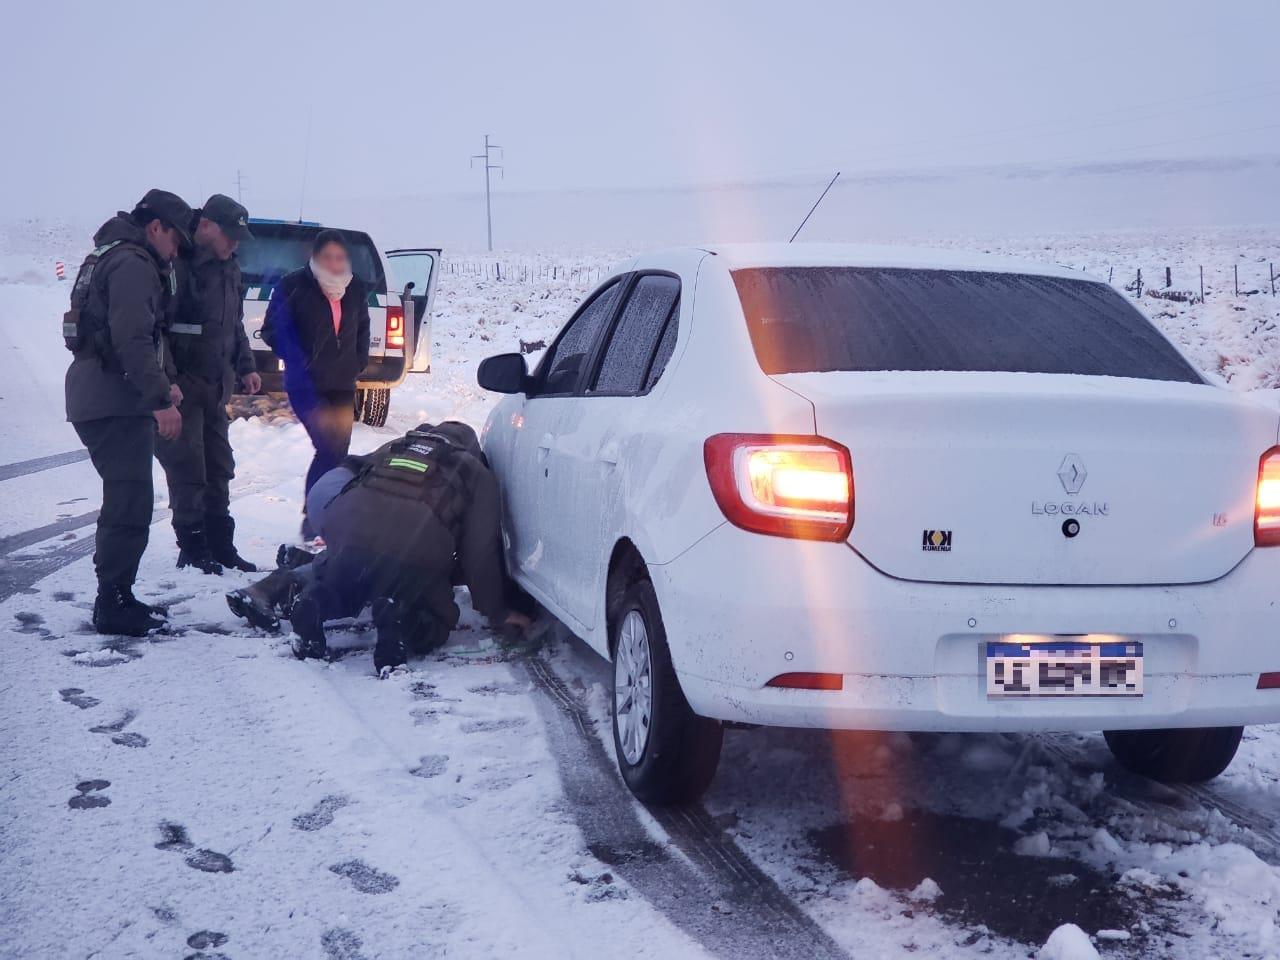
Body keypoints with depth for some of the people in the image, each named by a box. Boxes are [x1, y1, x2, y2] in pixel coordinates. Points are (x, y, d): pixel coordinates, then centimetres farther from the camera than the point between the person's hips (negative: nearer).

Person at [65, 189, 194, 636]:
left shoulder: (110, 257, 22)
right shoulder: (133, 264, -13)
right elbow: (133, 340, -23)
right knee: (130, 506, -8)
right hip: (115, 402, -11)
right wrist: (161, 399, -23)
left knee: (124, 502, 17)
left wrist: (158, 387, 23)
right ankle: (113, 606, -4)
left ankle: (115, 598, 23)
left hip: (94, 398, 11)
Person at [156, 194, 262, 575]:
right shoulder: (177, 263, -15)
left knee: (219, 468, 12)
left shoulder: (228, 267, 13)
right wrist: (167, 379, -24)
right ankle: (193, 549, 5)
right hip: (181, 386, -9)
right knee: (188, 471, -5)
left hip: (215, 386, 9)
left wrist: (244, 367, 18)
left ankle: (220, 545, 21)